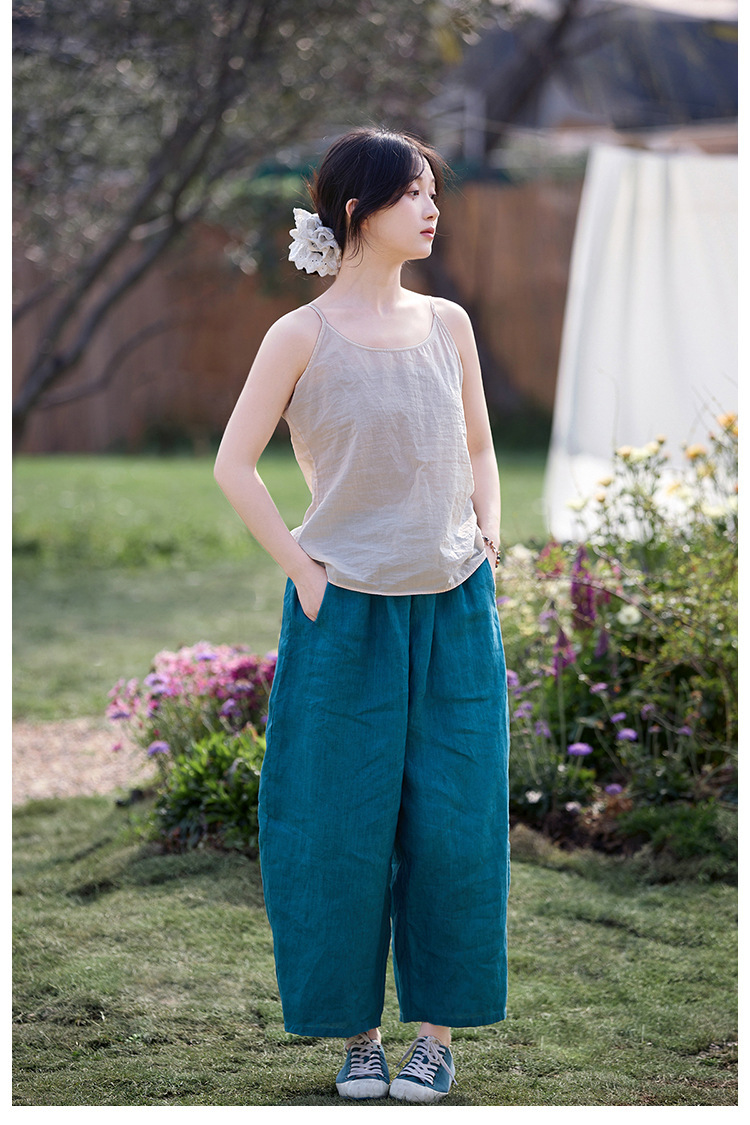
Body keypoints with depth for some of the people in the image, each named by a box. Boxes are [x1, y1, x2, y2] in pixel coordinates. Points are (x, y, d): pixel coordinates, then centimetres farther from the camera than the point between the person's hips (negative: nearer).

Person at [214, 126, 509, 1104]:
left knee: (454, 822, 2)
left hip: (456, 608, 4)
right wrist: (301, 569, -7)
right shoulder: (303, 336, -6)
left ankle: (439, 1031, 13)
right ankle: (357, 1032, 14)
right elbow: (234, 463, -4)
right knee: (340, 827, 1)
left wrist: (489, 537, 6)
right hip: (347, 611, -3)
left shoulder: (447, 324, 7)